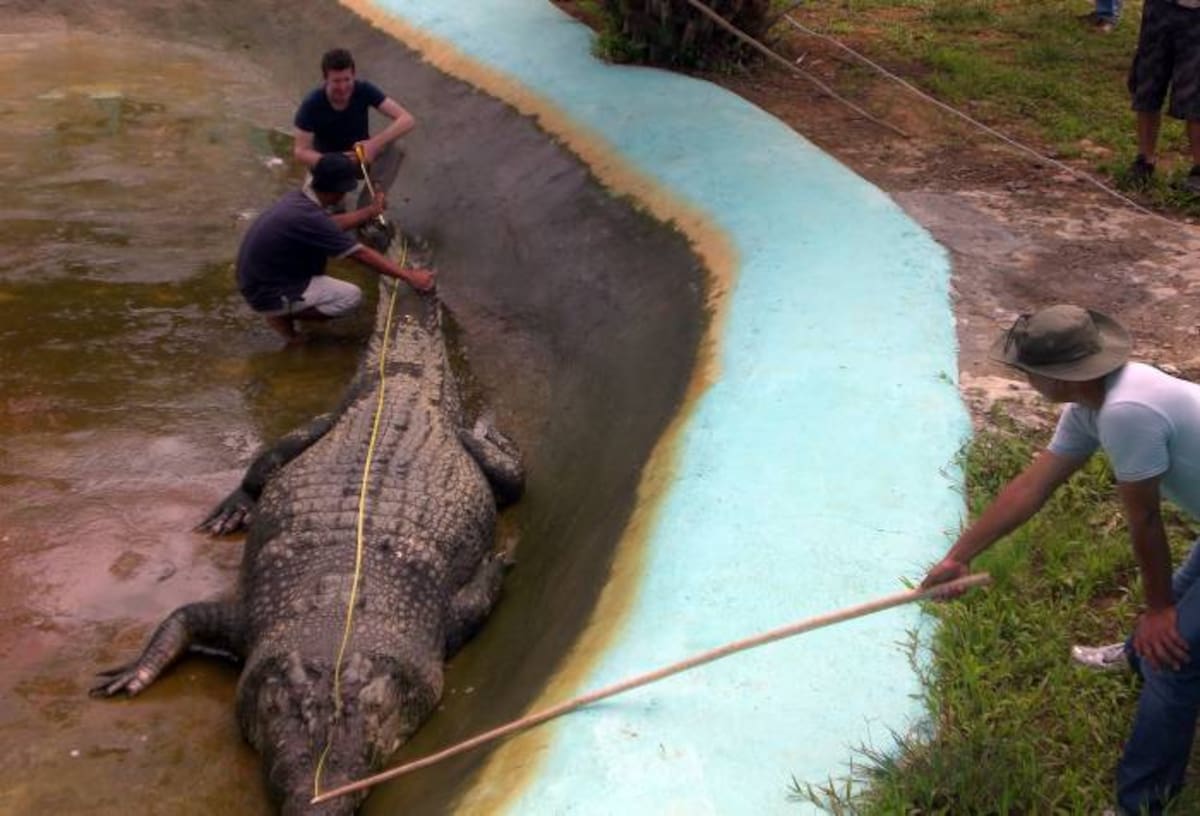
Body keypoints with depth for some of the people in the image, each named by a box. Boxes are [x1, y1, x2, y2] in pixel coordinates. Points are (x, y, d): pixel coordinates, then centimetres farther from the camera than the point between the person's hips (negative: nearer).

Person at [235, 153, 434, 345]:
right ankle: (282, 316, -1)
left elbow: (331, 224, 19)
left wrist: (371, 211, 23)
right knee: (351, 296, -12)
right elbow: (362, 254, -24)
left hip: (261, 278, 9)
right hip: (268, 294, -9)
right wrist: (408, 276, -18)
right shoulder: (307, 218, -28)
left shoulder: (297, 198, -2)